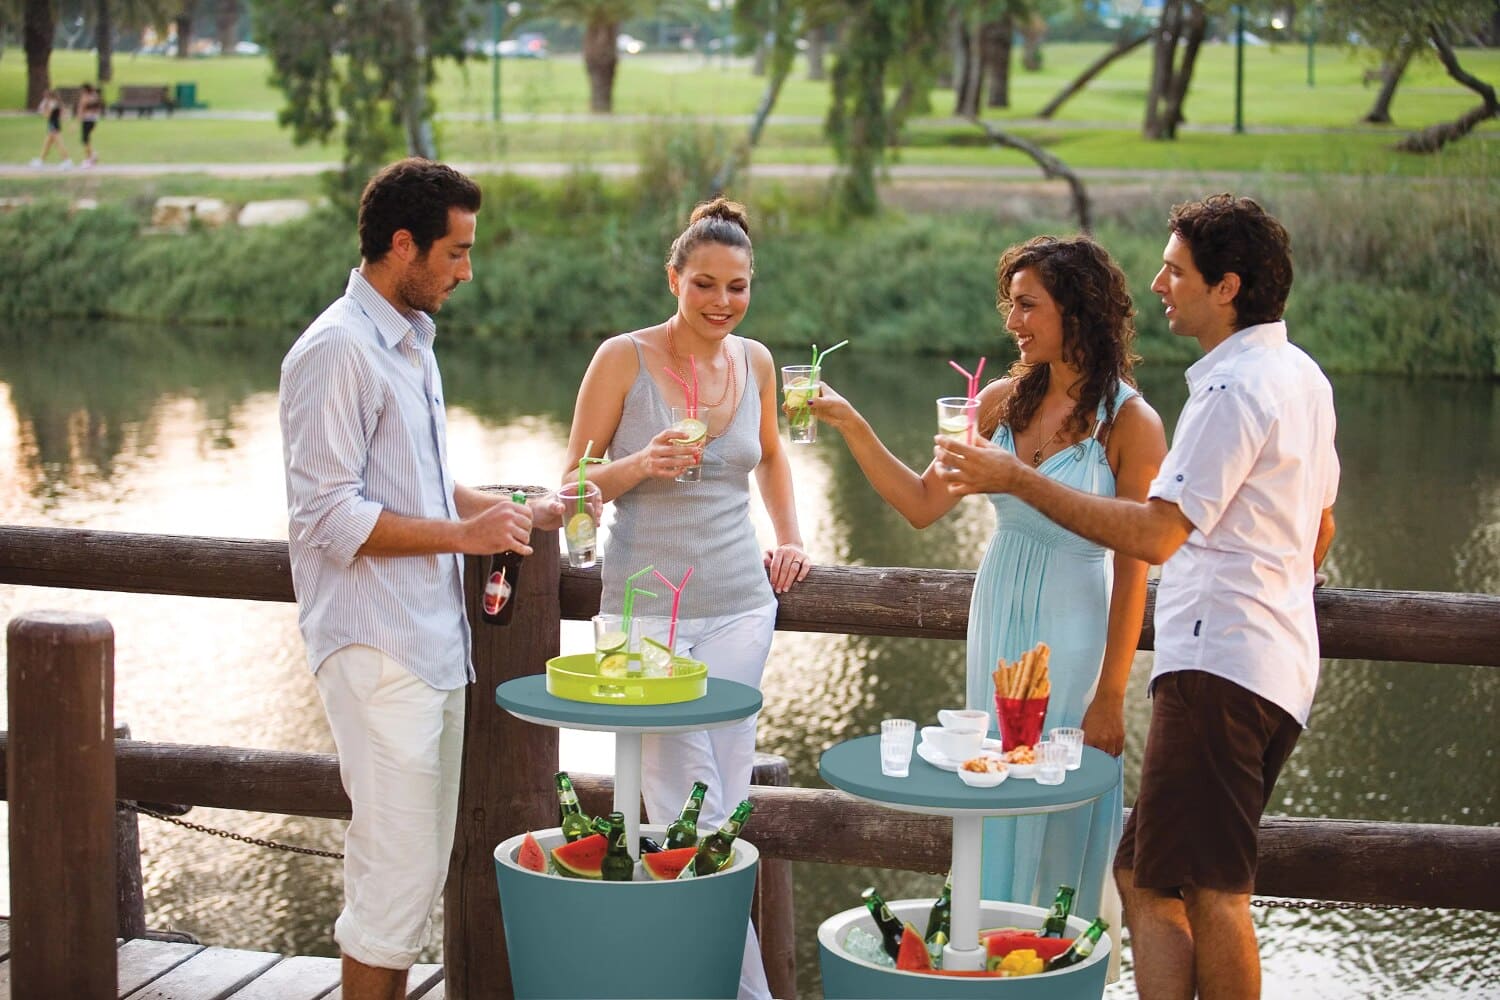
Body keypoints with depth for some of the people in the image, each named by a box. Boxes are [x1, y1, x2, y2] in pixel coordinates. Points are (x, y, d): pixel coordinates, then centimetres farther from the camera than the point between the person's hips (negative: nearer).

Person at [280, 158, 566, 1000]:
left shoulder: (413, 343, 16)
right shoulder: (339, 352, -13)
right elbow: (328, 516, -18)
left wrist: (512, 512, 13)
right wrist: (461, 534, -16)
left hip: (434, 644, 9)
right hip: (378, 652, -9)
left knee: (421, 869, 13)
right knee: (396, 873, -6)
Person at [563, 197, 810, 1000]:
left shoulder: (754, 362, 7)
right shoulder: (623, 358, -5)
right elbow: (576, 484, -1)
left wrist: (789, 538, 14)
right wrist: (642, 465, -19)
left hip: (738, 604, 4)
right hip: (647, 605, -4)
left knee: (725, 796, 5)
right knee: (688, 804, -7)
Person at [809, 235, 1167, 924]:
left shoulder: (1131, 423, -12)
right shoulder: (1003, 401, 3)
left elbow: (1133, 570, -12)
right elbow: (922, 504, 7)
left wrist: (1111, 695, -13)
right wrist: (850, 425, -3)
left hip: (1072, 634, -5)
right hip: (996, 619, 5)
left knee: (1063, 829, 3)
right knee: (994, 815, 12)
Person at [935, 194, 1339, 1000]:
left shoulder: (1235, 390, -14)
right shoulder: (1300, 376, 18)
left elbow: (1157, 533, -21)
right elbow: (1318, 527, 27)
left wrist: (1017, 480, -18)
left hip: (1220, 663, -10)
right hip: (1278, 669, 10)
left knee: (1210, 889, -7)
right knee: (1146, 874, 9)